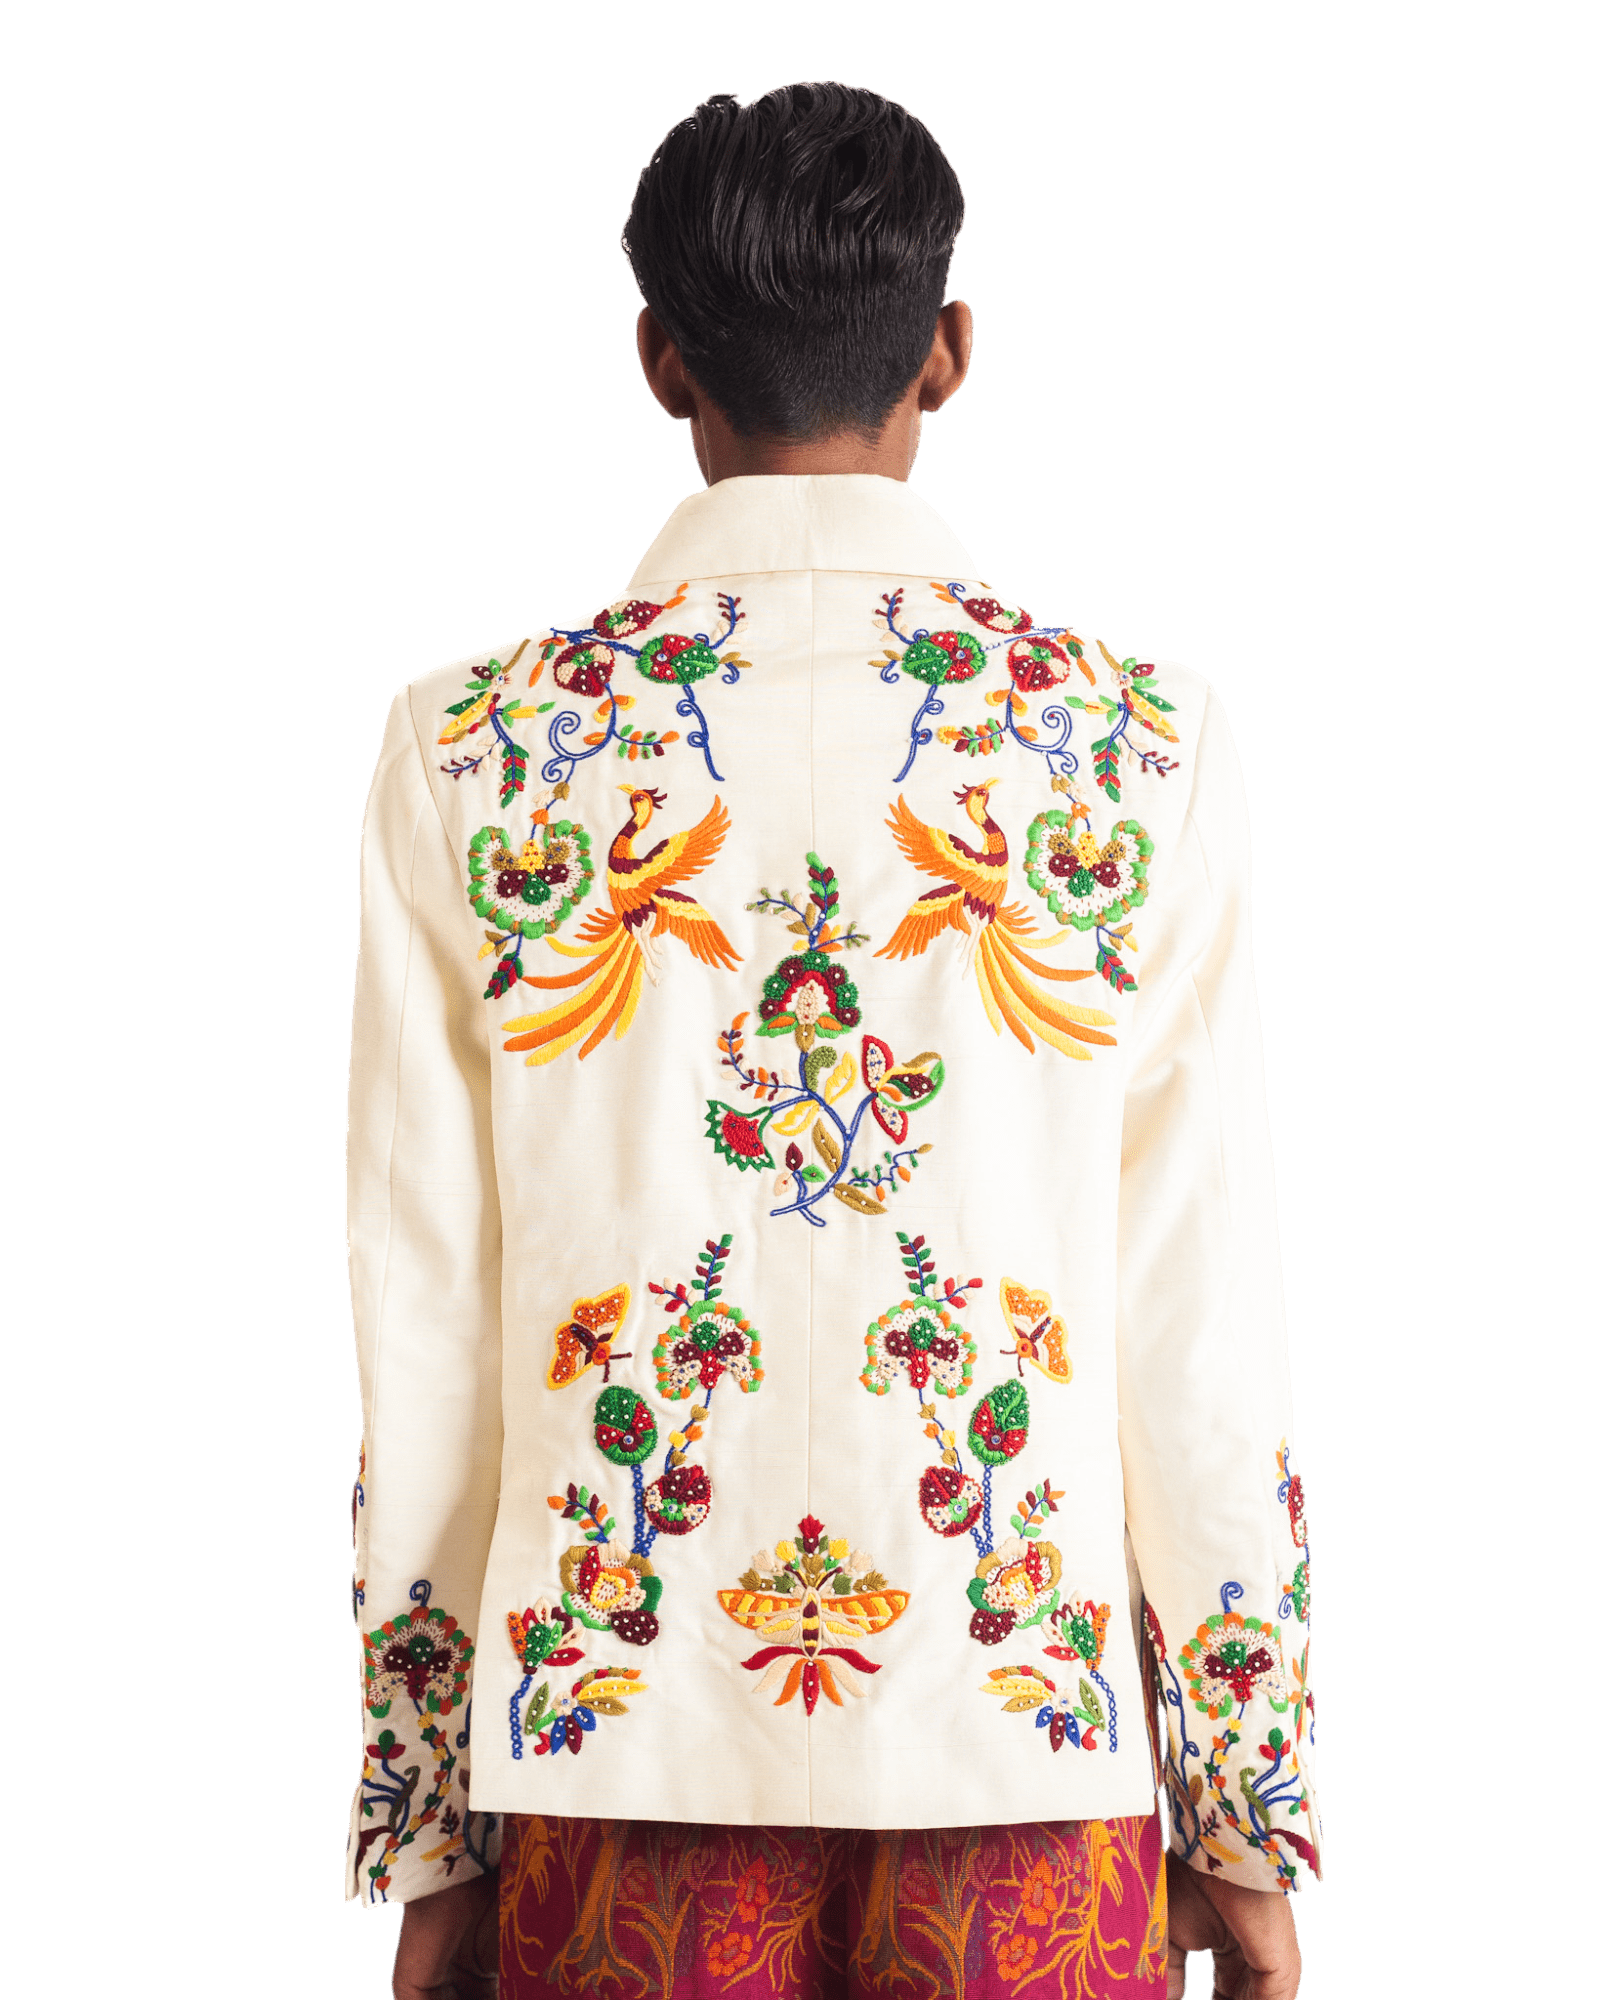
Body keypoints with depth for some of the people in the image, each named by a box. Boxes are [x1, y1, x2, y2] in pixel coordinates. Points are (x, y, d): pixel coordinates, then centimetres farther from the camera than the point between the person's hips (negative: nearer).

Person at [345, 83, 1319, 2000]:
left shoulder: (472, 746, -3)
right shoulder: (1142, 740, -5)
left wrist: (426, 1841, 8)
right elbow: (1202, 1324, -5)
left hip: (622, 1724, 1)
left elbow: (423, 1333, -1)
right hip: (1029, 1739, 0)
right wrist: (1250, 1814, 6)